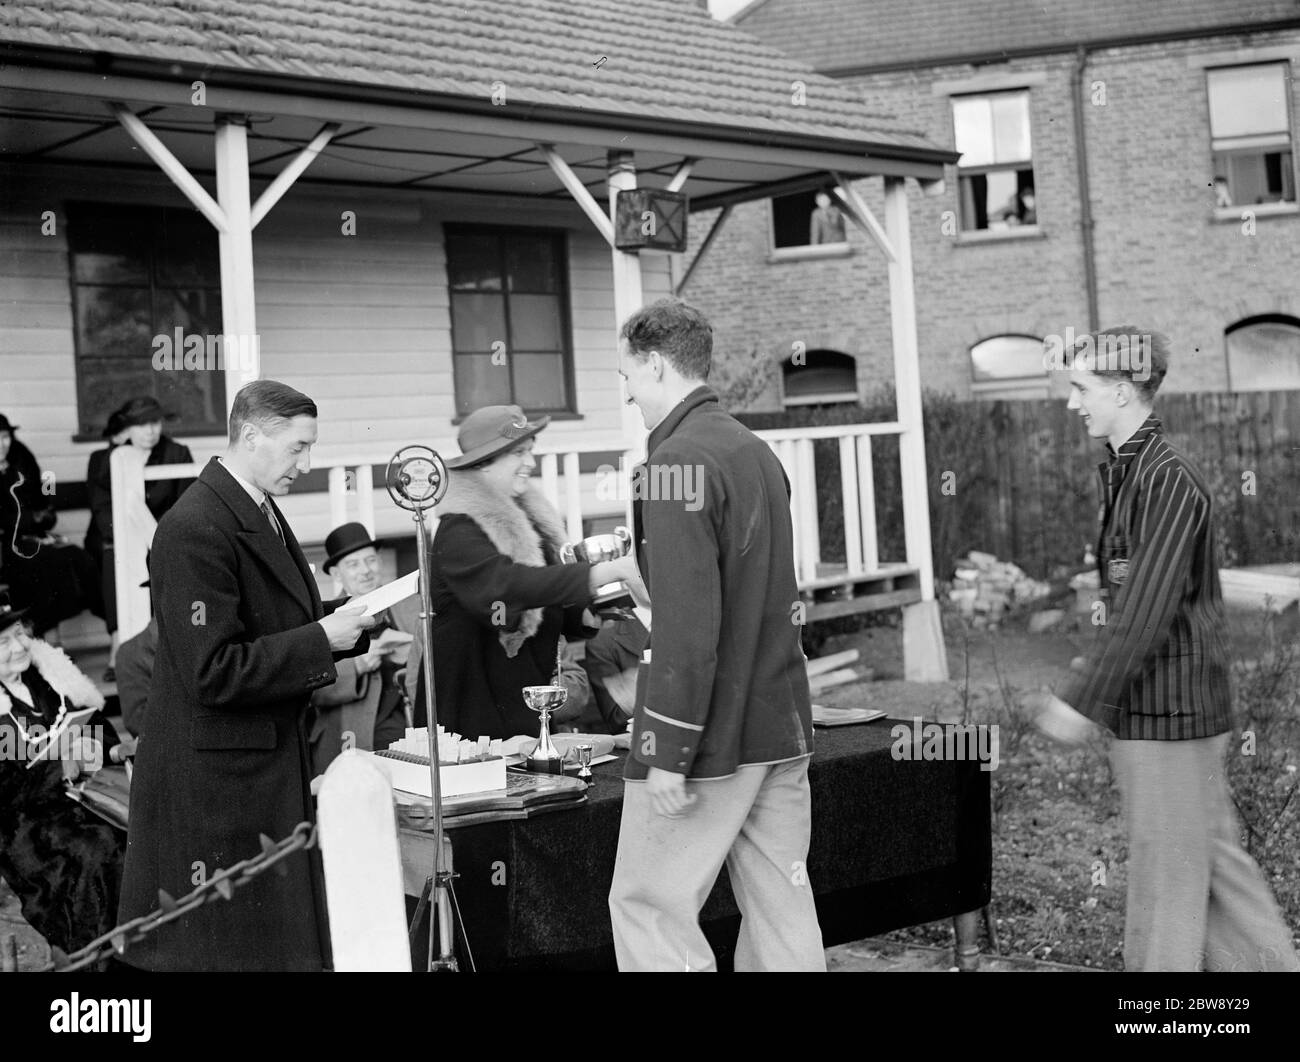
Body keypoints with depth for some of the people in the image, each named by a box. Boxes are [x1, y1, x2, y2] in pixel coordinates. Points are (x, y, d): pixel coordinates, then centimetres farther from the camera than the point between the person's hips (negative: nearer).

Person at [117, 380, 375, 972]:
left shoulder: (263, 515, 10)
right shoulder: (195, 529, -20)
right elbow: (213, 673, -24)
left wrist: (346, 628, 4)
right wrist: (320, 640, -19)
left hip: (270, 763, 9)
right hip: (215, 776, -9)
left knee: (282, 939, 14)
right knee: (221, 949, 2)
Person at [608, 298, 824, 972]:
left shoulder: (676, 462, -16)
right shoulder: (756, 450, 12)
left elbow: (688, 622, -22)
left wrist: (668, 751, -18)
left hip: (711, 733, -9)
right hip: (782, 724, 9)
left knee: (647, 908, 1)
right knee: (782, 908, 13)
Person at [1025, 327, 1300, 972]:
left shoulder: (1168, 481, -18)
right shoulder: (1128, 473, 11)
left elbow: (1147, 609, -23)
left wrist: (1082, 702, -21)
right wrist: (1087, 689, 17)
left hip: (1168, 713, -9)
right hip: (1151, 707, 9)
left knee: (1166, 870, 3)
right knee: (1213, 857, 17)